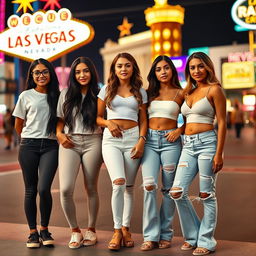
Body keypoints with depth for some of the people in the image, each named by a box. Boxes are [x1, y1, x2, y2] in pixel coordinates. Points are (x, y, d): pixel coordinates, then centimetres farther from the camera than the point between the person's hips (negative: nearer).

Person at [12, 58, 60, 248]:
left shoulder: (57, 96, 8)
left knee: (44, 188, -12)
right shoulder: (26, 96, 5)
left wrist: (60, 135, 3)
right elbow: (18, 125, 13)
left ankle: (44, 229, 8)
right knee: (30, 190, 3)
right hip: (29, 146, 0)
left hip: (50, 146, 0)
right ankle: (33, 232, 15)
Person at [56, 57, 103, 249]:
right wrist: (59, 134, -5)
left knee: (91, 188, 6)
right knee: (65, 189, -12)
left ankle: (91, 230, 22)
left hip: (92, 142, -1)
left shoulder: (98, 94, 7)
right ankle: (75, 231, 5)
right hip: (70, 143, 1)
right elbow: (59, 119, 14)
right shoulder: (66, 94, 12)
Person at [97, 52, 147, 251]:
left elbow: (143, 120, 10)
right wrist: (108, 123, -7)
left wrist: (141, 140, -5)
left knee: (129, 186, 4)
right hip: (111, 139, -1)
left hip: (133, 138, 1)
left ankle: (126, 228, 17)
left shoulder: (140, 92, 12)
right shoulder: (107, 90, 11)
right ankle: (117, 230, -9)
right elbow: (98, 116, 14)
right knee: (119, 183, -19)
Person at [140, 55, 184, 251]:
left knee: (169, 189, 3)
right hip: (150, 141, 1)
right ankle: (151, 236, -8)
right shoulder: (149, 93, 12)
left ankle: (165, 234, 15)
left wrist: (179, 130, -7)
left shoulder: (181, 93, 6)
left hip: (170, 141, -1)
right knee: (149, 185, -13)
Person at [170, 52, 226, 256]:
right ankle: (193, 236, 14)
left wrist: (219, 153, -13)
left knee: (206, 194, 0)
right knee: (177, 191, -3)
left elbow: (222, 122, -6)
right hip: (188, 145, 6)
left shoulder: (214, 90, -1)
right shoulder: (188, 92, 17)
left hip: (207, 142, -6)